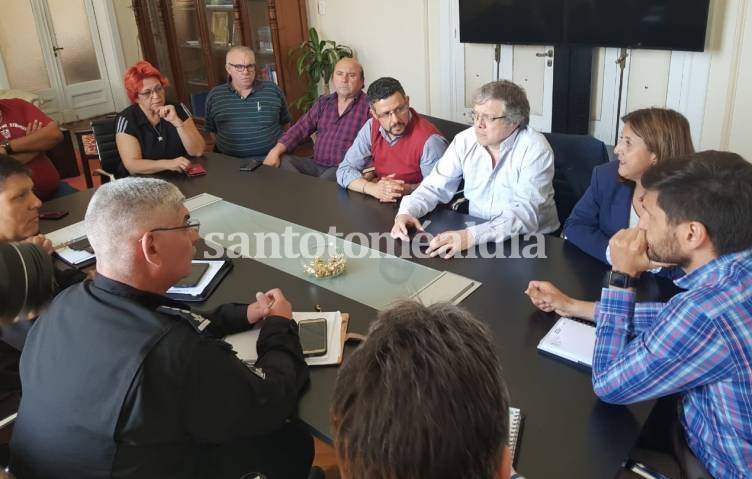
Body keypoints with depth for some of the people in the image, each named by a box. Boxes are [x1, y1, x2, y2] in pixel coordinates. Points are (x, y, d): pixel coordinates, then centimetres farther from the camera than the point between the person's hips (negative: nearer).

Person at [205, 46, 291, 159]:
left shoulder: (273, 90, 7)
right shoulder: (214, 96, 8)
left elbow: (284, 123, 14)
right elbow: (212, 131, 17)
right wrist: (224, 146, 4)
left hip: (270, 157, 0)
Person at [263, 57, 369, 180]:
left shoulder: (368, 106, -4)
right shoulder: (323, 103, 15)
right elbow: (300, 128, 9)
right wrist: (276, 151, -7)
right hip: (316, 164, 6)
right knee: (283, 160, -13)